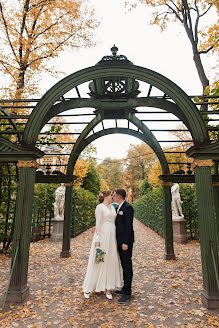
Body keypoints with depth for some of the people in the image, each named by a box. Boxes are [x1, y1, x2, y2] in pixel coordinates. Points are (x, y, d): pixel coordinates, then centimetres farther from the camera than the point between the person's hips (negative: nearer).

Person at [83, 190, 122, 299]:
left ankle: (107, 288, 22)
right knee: (98, 261, 3)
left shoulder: (112, 207, 13)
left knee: (111, 261, 9)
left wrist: (116, 238, 13)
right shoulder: (100, 207, -8)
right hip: (102, 235, -7)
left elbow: (114, 222, 15)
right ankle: (88, 288, 19)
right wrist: (97, 239, -16)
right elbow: (98, 224, -12)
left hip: (112, 236, 7)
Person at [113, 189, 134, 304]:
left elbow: (129, 226, -20)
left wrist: (125, 242, -20)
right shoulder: (119, 207, 12)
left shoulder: (128, 207, -17)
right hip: (120, 241, 9)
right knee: (124, 266, 17)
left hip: (126, 241, -9)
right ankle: (125, 288, 30)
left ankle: (127, 293, 10)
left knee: (127, 266, 0)